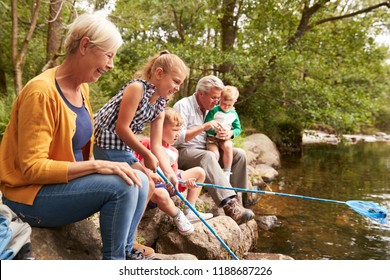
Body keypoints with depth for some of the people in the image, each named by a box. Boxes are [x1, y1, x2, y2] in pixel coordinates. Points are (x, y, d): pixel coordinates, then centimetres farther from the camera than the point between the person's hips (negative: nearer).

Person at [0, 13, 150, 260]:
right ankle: (114, 259, -6)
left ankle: (126, 251, 10)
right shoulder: (41, 92, -23)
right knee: (121, 185, -26)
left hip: (67, 181, 8)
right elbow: (32, 168, -25)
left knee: (140, 180, -3)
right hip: (30, 194, -8)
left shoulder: (82, 88, 4)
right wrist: (97, 165, -29)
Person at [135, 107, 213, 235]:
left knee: (199, 171, 11)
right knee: (160, 194, -46)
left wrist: (185, 182, -12)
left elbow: (174, 175, 9)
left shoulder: (173, 152, 12)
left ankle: (189, 211, 3)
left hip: (169, 183, 9)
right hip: (153, 185, -8)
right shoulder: (146, 144, -11)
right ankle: (178, 216, -11)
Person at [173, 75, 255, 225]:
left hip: (206, 149, 8)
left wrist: (222, 136, -5)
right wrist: (203, 127, -27)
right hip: (183, 152, -8)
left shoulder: (211, 109, 12)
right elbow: (177, 138, -22)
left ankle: (236, 199, -10)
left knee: (239, 154, -8)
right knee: (208, 156, -38)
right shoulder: (183, 106, -12)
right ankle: (229, 205, -47)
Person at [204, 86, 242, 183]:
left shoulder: (233, 114, 8)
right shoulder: (213, 111, -6)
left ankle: (227, 173, -20)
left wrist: (231, 133, -10)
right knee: (215, 154, -29)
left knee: (228, 146, -32)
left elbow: (238, 128, 13)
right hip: (212, 138, -3)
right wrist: (215, 130, -27)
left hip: (225, 139, 3)